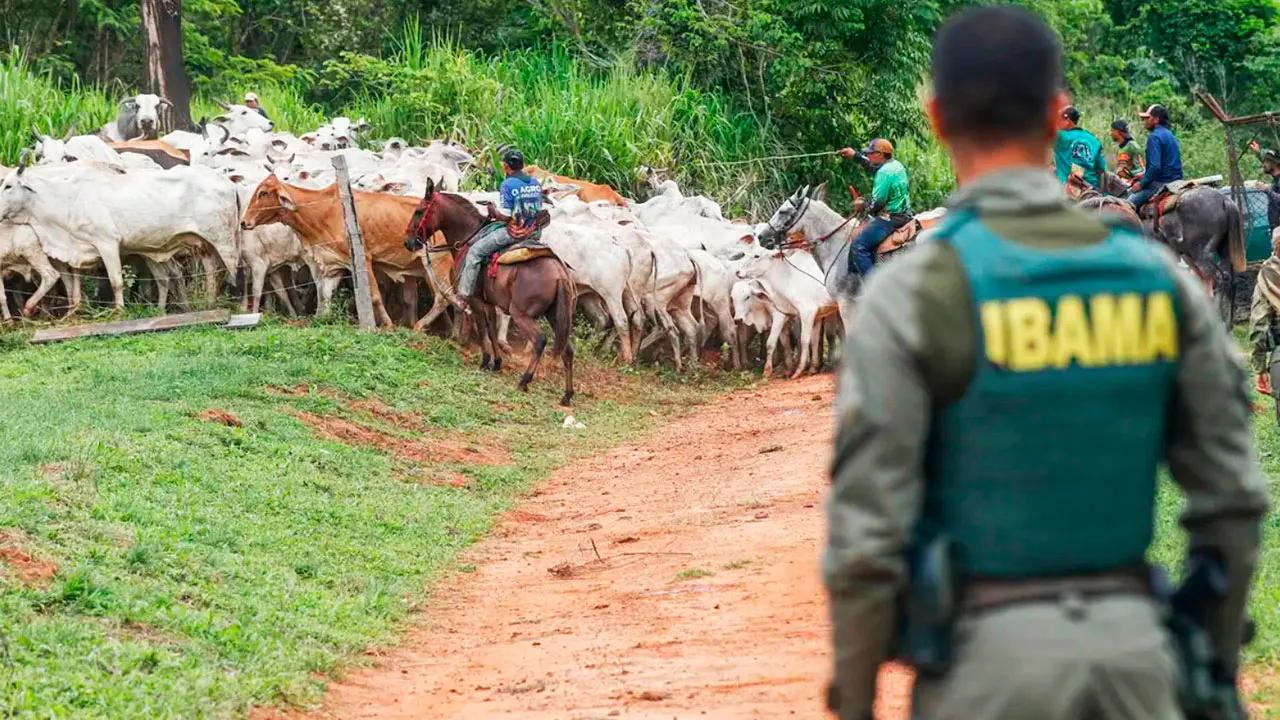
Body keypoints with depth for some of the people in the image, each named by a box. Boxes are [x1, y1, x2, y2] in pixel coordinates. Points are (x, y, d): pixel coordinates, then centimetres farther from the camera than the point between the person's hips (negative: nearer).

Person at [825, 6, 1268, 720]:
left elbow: (867, 532, -12)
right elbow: (1233, 497, 6)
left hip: (988, 653, -3)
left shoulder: (910, 295, -10)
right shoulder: (1158, 276, 2)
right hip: (1132, 641, 3)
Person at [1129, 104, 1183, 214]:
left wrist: (1141, 184, -12)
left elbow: (1155, 167, -23)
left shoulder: (1154, 137, -14)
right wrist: (1144, 175, 22)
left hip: (1160, 184, -10)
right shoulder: (1170, 135, 18)